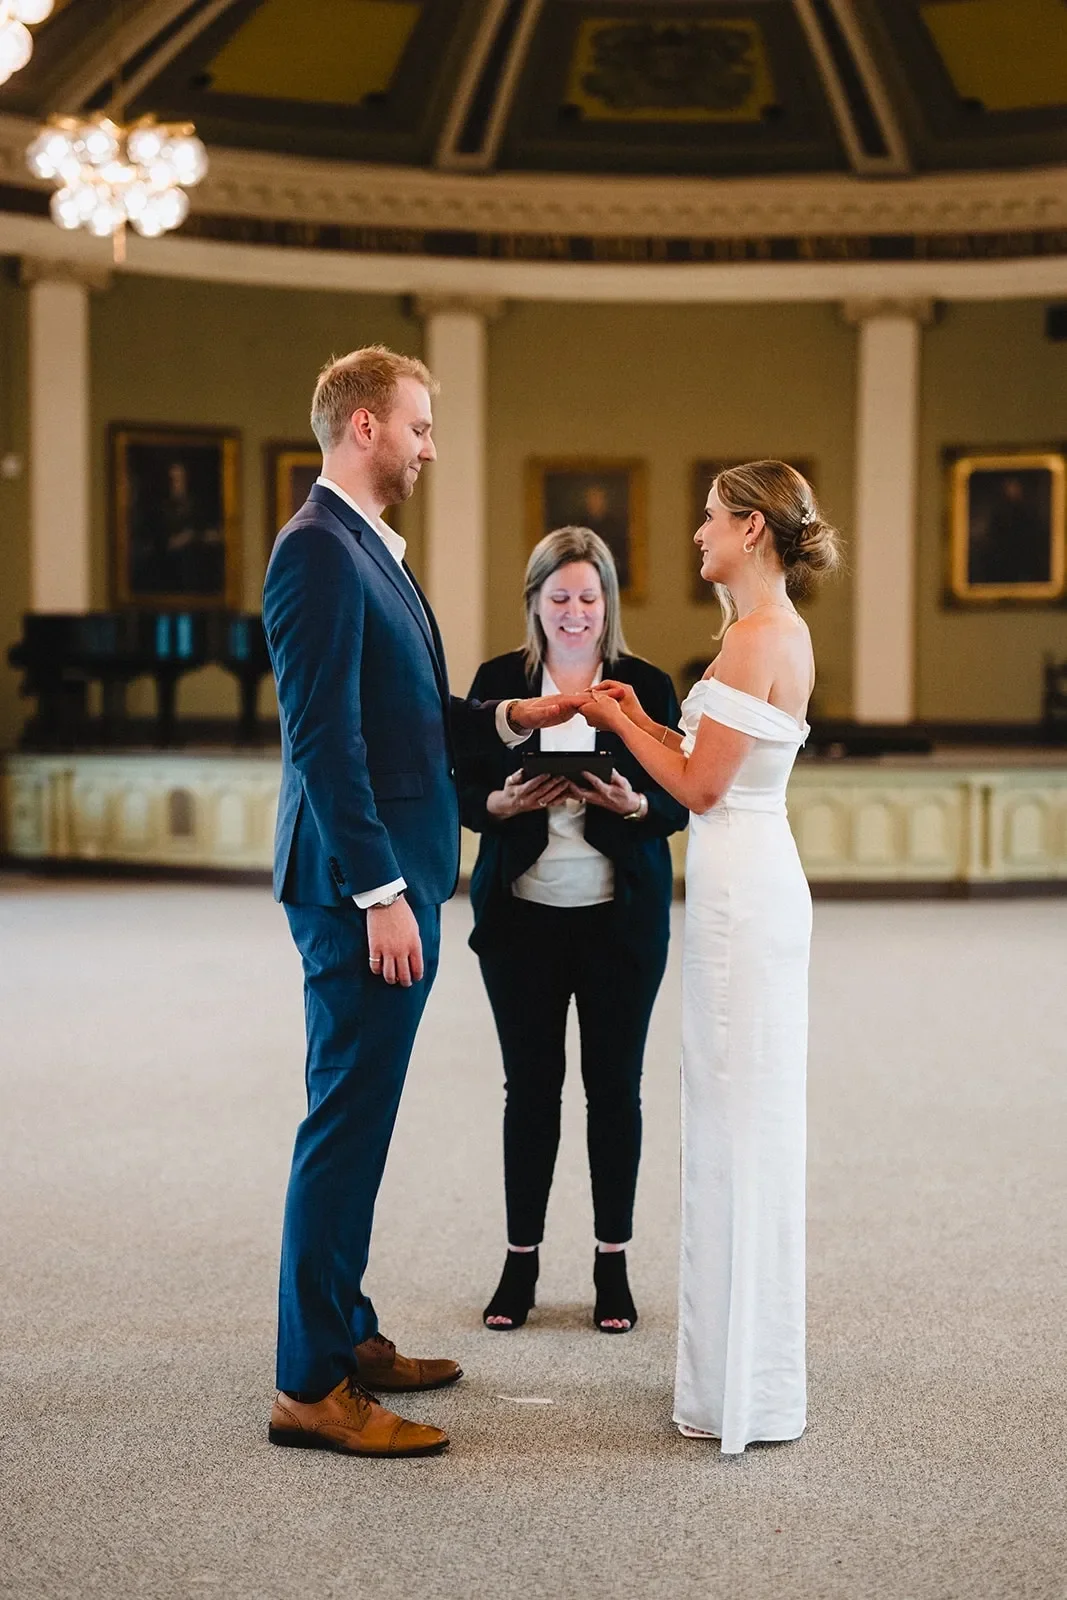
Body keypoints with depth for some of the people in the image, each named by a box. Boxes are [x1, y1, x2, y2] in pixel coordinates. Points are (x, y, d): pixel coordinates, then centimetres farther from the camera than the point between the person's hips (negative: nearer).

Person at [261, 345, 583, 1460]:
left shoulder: (369, 549, 17)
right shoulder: (319, 551, -15)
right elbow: (324, 737, -21)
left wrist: (508, 718, 9)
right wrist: (380, 895, -23)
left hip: (395, 880, 10)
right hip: (362, 885, -10)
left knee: (358, 1122, 16)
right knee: (347, 1124, -5)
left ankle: (342, 1333, 28)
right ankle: (311, 1388, 2)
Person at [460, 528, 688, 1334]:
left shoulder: (646, 686, 2)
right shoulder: (499, 680, 3)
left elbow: (680, 803, 1)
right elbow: (465, 792, 4)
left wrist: (633, 805, -19)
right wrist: (502, 803, -17)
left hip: (620, 918, 0)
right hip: (522, 914, 0)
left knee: (615, 1084, 6)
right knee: (530, 1084, 6)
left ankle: (613, 1262, 19)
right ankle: (522, 1260, 18)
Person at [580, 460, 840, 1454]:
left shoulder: (757, 637, -16)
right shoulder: (779, 630, 14)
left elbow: (702, 786, -15)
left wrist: (620, 724, -3)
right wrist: (642, 722, 14)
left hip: (742, 889, -10)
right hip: (751, 878, 10)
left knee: (740, 1119, -4)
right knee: (738, 1117, 15)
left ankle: (742, 1392, 5)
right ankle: (741, 1369, 25)